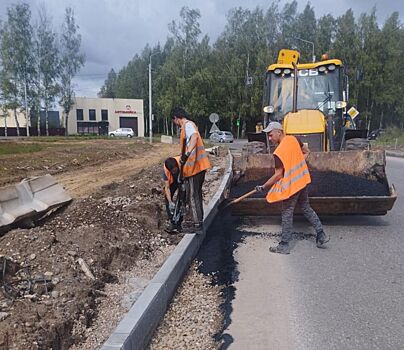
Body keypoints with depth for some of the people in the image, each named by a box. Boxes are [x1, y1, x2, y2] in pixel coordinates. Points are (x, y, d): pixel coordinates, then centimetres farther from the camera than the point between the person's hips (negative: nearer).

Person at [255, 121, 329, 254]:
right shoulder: (293, 139, -1)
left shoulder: (279, 152, -23)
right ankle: (321, 235, 26)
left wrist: (263, 187, -13)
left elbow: (278, 174, -20)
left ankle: (284, 245, 11)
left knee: (287, 214, 2)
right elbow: (306, 152, 13)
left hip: (291, 185, -8)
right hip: (302, 180, 8)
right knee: (306, 208, 21)